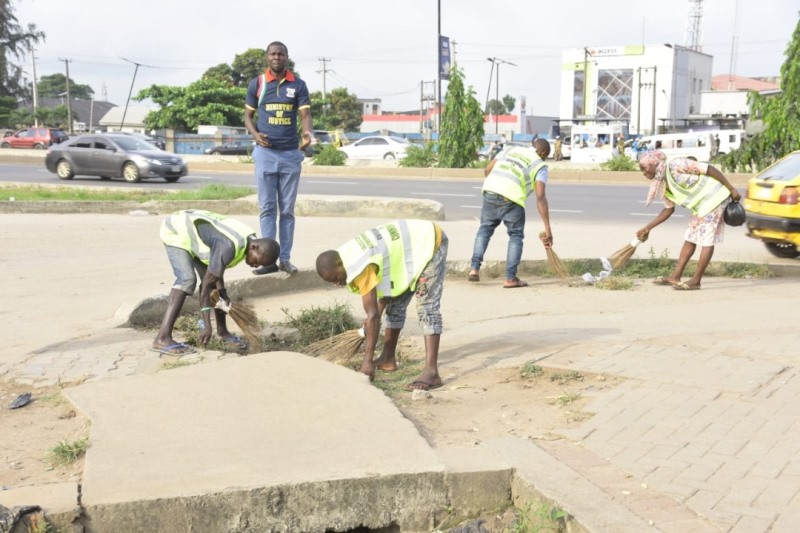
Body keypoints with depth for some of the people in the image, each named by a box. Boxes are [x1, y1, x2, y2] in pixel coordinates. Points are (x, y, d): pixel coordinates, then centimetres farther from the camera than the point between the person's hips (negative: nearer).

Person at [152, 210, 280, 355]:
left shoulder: (248, 240, -7)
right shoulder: (229, 246, -36)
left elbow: (217, 269, 3)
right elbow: (206, 284, -33)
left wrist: (223, 294, -7)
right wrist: (207, 326, -32)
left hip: (191, 228, 9)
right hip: (176, 230, -9)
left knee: (213, 275, 8)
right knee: (187, 279, -25)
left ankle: (222, 331, 24)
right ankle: (162, 339, -33)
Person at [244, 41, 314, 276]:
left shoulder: (298, 85, 3)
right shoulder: (256, 84, 4)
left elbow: (305, 115, -5)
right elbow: (248, 115, 8)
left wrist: (308, 133, -27)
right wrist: (255, 134, -12)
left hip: (291, 153, 0)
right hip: (265, 153, 0)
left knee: (287, 209, 5)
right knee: (267, 208, 0)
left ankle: (285, 258, 10)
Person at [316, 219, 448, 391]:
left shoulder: (360, 266, -28)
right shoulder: (350, 255, -1)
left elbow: (373, 315, -27)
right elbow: (386, 282, 11)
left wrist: (367, 360, -24)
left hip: (430, 242, -10)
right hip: (417, 240, 10)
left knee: (427, 306, -18)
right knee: (396, 303, 13)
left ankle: (431, 372, -24)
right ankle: (388, 358, 24)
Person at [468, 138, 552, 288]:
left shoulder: (512, 150, 25)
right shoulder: (540, 166, 12)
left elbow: (488, 170, 21)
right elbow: (540, 198, -1)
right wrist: (547, 228, -3)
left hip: (490, 191, 4)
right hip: (511, 198, -4)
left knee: (485, 229, 23)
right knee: (516, 235, 13)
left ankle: (474, 268, 14)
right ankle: (510, 278, 10)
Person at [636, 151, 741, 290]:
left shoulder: (677, 165, -20)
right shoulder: (663, 184, 6)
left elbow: (710, 169, -18)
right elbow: (669, 209, 16)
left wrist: (731, 189, -16)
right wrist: (647, 228, 12)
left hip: (714, 196, -9)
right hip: (701, 204, 9)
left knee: (707, 239, -6)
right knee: (690, 238, 10)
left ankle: (696, 280, -4)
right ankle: (675, 276, 16)